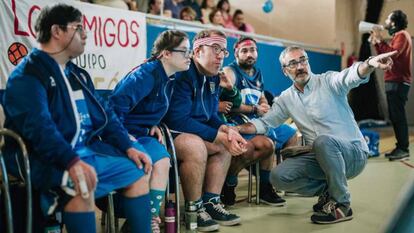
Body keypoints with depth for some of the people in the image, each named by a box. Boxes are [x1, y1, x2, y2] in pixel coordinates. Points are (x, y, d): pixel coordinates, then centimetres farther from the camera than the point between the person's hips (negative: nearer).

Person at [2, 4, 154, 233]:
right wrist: (71, 161, -40)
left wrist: (128, 147, 5)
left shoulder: (76, 74, 17)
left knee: (137, 172, 6)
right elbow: (38, 127, -27)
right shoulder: (27, 75, -11)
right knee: (81, 184, -36)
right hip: (43, 158, -9)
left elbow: (104, 114, 18)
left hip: (86, 151, 9)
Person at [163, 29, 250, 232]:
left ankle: (211, 202, 6)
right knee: (195, 145, -34)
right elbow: (178, 120, -28)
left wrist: (227, 131, -10)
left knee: (226, 144, 8)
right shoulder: (183, 75, -21)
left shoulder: (212, 78, 8)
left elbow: (211, 117, 13)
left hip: (190, 131, 10)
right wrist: (219, 136, -24)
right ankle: (193, 209, -15)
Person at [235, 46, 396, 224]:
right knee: (278, 176, -13)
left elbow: (351, 76, -29)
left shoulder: (328, 82, -8)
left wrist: (370, 63, -53)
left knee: (323, 141, -37)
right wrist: (236, 128, -10)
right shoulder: (285, 99, 8)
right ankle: (327, 189, 7)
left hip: (354, 153, -5)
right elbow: (264, 123, 9)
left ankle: (341, 204, -17)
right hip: (322, 157, 5)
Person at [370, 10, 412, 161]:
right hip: (393, 81, 10)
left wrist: (380, 40, -17)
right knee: (394, 116, 9)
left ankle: (403, 149, -13)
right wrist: (375, 43, 12)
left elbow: (392, 54, -22)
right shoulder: (397, 36, 23)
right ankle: (400, 147, 12)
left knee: (398, 115, -12)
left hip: (398, 82, -10)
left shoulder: (402, 35, -7)